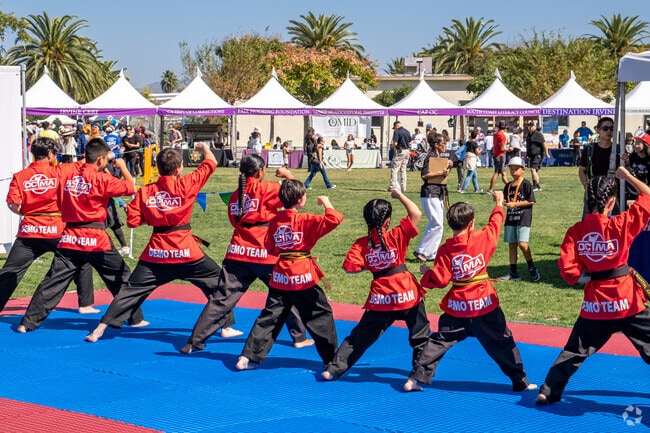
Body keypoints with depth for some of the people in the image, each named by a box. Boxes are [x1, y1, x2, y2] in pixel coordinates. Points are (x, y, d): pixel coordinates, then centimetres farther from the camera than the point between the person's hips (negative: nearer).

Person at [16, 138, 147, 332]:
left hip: (70, 237, 4)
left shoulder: (67, 175, 4)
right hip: (95, 238, -4)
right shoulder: (102, 179, -10)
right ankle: (135, 319, 18)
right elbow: (131, 188, -5)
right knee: (121, 277, 11)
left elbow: (60, 204, 17)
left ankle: (28, 322, 4)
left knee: (53, 281, 7)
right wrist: (122, 166, 8)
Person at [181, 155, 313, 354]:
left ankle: (195, 341, 2)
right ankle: (300, 337, 20)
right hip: (265, 255, -5)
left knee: (221, 298, 5)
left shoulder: (236, 195, 13)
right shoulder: (267, 189, -5)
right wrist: (288, 175, 9)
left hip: (237, 253, 5)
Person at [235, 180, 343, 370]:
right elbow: (334, 219, -20)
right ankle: (332, 359, 13)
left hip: (279, 277, 5)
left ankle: (247, 357, 5)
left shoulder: (275, 221, 3)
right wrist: (326, 203, -3)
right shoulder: (305, 220, -13)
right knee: (321, 315, 8)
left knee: (269, 317, 10)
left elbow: (270, 248, 12)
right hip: (303, 277, -5)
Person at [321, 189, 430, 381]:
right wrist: (399, 195, -2)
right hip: (407, 294, -3)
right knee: (420, 335, 13)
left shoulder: (361, 244, -6)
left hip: (380, 298, 3)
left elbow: (350, 267, -13)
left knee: (360, 335, 15)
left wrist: (368, 266, 5)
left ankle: (334, 369, 15)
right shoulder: (396, 236, -12)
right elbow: (416, 214, -14)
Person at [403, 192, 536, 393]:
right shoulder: (483, 239, -9)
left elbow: (439, 280, -12)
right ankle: (520, 382, 15)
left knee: (439, 341, 11)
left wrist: (426, 273, 9)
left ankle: (416, 378, 7)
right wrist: (499, 203, 30)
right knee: (502, 343, 11)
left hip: (457, 307, 0)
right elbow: (495, 223, 12)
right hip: (485, 303, 0)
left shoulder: (445, 250, -10)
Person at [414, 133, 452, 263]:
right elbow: (424, 175, -22)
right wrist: (441, 172, -20)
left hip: (439, 193, 10)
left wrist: (448, 167, 4)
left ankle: (431, 253, 14)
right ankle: (420, 251, -7)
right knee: (437, 224, -13)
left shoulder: (441, 157, 16)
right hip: (430, 193, -10)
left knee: (435, 224, 10)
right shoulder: (430, 156, -12)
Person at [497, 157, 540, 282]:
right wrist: (503, 202, -3)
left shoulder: (526, 184, -6)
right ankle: (513, 273, 11)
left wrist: (514, 204, -14)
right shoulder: (508, 186, 13)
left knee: (522, 243, -17)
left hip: (523, 219, -7)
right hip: (510, 218, 7)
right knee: (511, 245, 6)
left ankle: (532, 268, 1)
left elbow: (531, 201, -11)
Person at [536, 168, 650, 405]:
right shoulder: (620, 224, -15)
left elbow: (567, 270, -8)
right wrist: (627, 176, 3)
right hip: (627, 301, -4)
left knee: (574, 351, 18)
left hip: (595, 304, 4)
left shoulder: (575, 231, -5)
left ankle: (548, 392, 20)